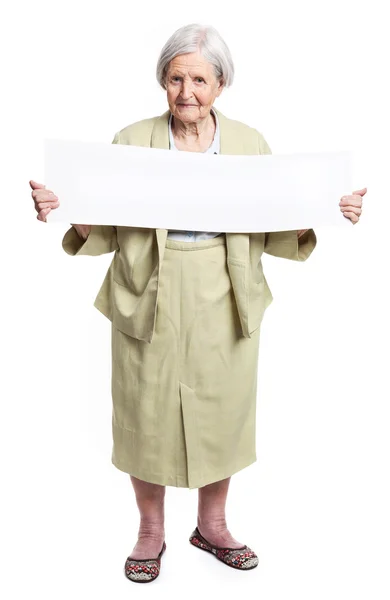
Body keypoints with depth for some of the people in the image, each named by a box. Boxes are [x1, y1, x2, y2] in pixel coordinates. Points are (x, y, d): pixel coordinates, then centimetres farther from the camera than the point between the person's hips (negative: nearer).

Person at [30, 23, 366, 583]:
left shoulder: (250, 143, 3)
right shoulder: (131, 142, -1)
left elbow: (274, 231, 4)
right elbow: (105, 230, -1)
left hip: (224, 305, 2)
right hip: (149, 304, -1)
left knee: (222, 411, 13)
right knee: (148, 416, 9)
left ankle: (212, 525, 39)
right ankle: (151, 531, 36)